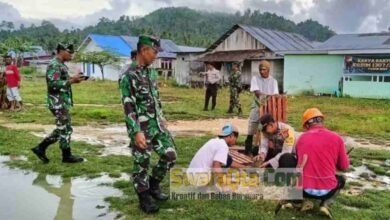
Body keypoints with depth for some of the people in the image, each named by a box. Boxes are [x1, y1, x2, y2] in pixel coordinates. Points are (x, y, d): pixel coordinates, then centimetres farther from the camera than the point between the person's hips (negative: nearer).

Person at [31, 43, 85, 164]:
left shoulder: (61, 65, 16)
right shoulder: (54, 65, -16)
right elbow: (54, 84, -25)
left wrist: (73, 79, 6)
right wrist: (72, 80, -22)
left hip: (62, 102, 10)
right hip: (58, 103, -10)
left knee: (61, 129, 16)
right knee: (66, 129, -1)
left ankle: (40, 148, 21)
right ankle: (67, 156, 11)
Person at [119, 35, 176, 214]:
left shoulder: (152, 72, 9)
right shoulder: (129, 76, -17)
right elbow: (128, 107, -20)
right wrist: (137, 132, -24)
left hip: (157, 125, 8)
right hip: (142, 128, -8)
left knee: (170, 156, 11)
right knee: (142, 164, 5)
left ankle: (153, 185, 31)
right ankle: (145, 198, 22)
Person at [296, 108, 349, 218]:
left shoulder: (301, 138, 2)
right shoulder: (336, 138, -4)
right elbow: (344, 166, 5)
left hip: (304, 188, 3)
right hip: (326, 189, -3)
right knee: (341, 179, 30)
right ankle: (325, 203, 7)